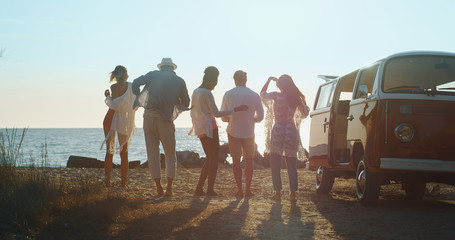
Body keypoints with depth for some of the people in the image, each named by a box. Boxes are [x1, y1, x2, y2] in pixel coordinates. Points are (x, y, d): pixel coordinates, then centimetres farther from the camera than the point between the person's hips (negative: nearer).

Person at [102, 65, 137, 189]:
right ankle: (124, 183, 4)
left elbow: (114, 105, -18)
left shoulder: (115, 87, -10)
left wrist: (107, 96, -1)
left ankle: (108, 181, 2)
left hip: (112, 118, -2)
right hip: (125, 121, 3)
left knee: (109, 151, 6)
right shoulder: (132, 87, 0)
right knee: (124, 152, 8)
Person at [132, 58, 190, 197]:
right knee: (170, 155, 12)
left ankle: (159, 188, 6)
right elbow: (186, 103, 13)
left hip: (149, 117, 1)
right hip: (166, 120, -1)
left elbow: (135, 83, -1)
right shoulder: (179, 81, 6)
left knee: (153, 154, 8)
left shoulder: (153, 75, 7)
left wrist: (139, 97, 16)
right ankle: (169, 189, 3)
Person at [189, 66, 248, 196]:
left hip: (200, 130, 9)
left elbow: (192, 113, 18)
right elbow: (216, 113, -16)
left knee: (210, 159, 14)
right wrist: (236, 109, -16)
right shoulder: (207, 94, -14)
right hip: (209, 128, -9)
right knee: (214, 158, -2)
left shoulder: (195, 92, 12)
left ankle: (199, 189, 8)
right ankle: (210, 190, -5)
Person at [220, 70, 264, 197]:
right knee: (249, 161, 13)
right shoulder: (254, 96, -4)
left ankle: (239, 190, 5)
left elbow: (223, 117, 0)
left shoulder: (228, 95, -4)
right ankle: (248, 189, 10)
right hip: (249, 132, 1)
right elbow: (260, 116, 0)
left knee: (236, 161, 6)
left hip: (233, 131, -1)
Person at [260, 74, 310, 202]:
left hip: (278, 132, -3)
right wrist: (303, 101, 24)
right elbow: (305, 114, 15)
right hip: (291, 132, 3)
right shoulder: (296, 98, 3)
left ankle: (278, 192, 4)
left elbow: (263, 93, 11)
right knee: (292, 165, 8)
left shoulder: (276, 96, -7)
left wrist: (269, 79, 19)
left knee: (275, 164, 6)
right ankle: (293, 194, 4)